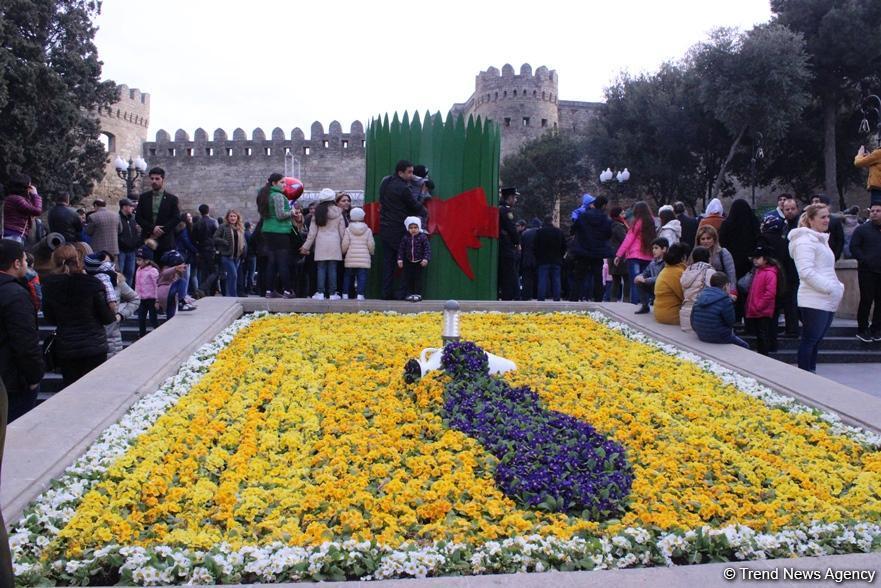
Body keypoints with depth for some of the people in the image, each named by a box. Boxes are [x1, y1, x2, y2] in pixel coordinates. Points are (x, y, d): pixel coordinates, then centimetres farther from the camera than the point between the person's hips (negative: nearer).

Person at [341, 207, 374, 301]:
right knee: (362, 276, -3)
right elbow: (371, 245, 0)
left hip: (351, 259, 1)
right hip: (364, 258, -1)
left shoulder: (348, 230, 1)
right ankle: (360, 293, -13)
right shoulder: (368, 230, 3)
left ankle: (345, 294, 13)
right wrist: (371, 253, 20)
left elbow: (345, 244, -3)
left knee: (348, 276, 12)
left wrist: (343, 252, 17)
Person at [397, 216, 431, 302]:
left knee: (418, 278, 0)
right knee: (408, 278, 7)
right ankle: (410, 294, 17)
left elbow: (427, 248, -11)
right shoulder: (405, 238, -1)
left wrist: (426, 259, -20)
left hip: (419, 262, -3)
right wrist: (400, 259, -4)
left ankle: (418, 294, 6)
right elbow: (401, 249, 3)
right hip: (408, 262, 3)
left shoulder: (423, 237, -9)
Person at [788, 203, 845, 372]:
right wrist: (830, 288, -19)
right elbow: (807, 272, -21)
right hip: (814, 300, -10)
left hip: (827, 301, 10)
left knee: (816, 340, 14)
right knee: (809, 340, -4)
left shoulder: (821, 239, 20)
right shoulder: (806, 241, -12)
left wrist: (838, 286, 12)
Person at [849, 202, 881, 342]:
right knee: (866, 300, -4)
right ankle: (862, 330, 5)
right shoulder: (862, 229, 1)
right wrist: (864, 261, -12)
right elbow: (854, 247, -4)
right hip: (867, 271, -4)